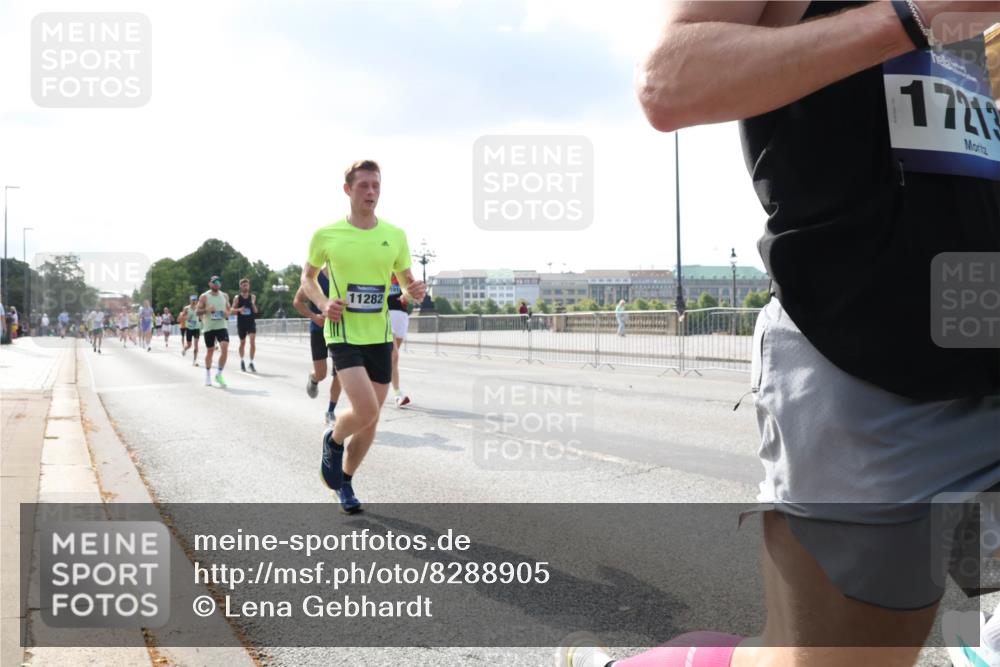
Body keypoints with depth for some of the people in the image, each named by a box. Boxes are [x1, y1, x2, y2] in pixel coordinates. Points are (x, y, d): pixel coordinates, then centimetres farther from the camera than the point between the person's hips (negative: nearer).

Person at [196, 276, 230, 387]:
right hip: (209, 328, -2)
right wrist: (207, 310, -20)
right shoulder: (204, 296, -1)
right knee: (210, 351, 8)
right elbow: (197, 311, -2)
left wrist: (227, 314, -4)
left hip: (222, 326, 2)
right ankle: (208, 375, 26)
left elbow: (228, 310, 19)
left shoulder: (224, 296, 9)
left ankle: (219, 374, -2)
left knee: (225, 349, -15)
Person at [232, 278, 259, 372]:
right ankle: (242, 361, 30)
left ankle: (251, 363, -9)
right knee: (242, 342, 10)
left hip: (251, 322, 0)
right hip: (241, 323, 0)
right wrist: (239, 309, -19)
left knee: (253, 341, -14)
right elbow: (232, 310, 2)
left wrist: (253, 304, -13)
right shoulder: (237, 298, 0)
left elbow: (255, 311, 8)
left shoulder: (253, 297, 5)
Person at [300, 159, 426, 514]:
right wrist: (323, 304, -9)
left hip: (380, 336, 4)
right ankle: (333, 440, 15)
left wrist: (416, 291, -12)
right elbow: (308, 277, 11)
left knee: (371, 418, 9)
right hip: (343, 334, -4)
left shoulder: (395, 236, 3)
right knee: (366, 410, -20)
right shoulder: (326, 235, -3)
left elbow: (406, 283, 13)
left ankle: (345, 481, 33)